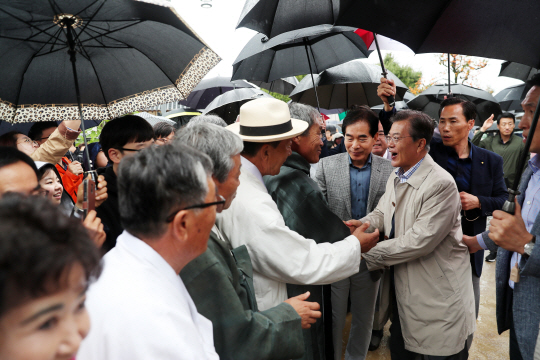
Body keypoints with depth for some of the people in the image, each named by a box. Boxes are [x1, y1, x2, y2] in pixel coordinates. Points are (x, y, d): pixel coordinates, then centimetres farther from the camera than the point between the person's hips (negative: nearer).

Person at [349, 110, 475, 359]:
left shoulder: (441, 184, -24)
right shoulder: (396, 177, 6)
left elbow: (420, 240, -27)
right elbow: (382, 213, 12)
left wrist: (368, 253, -22)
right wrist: (363, 224, -12)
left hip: (438, 293, -8)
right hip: (403, 286, 8)